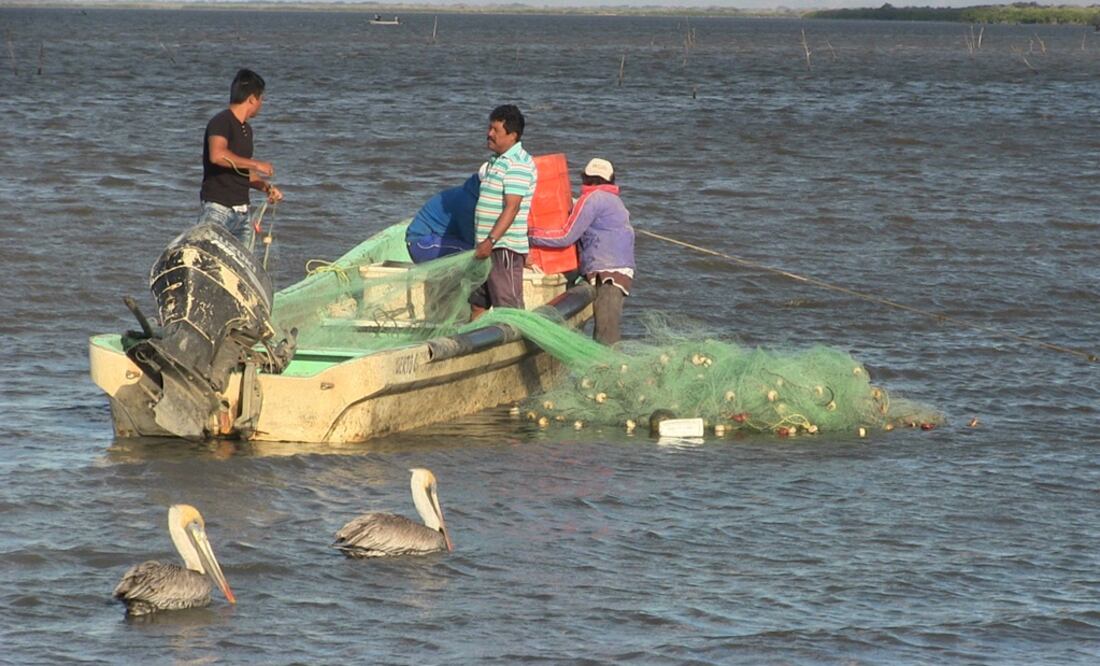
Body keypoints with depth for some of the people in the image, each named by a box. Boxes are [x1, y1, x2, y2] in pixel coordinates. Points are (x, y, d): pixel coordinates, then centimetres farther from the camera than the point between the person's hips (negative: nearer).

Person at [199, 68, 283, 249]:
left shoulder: (246, 129, 18)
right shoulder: (221, 122, -10)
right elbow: (217, 155, -29)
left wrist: (265, 187, 12)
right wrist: (256, 165, -20)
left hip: (242, 212, 9)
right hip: (218, 209, -9)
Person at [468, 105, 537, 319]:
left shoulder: (518, 164, -14)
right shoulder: (496, 161, 17)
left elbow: (511, 208, -21)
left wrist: (491, 240, -27)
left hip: (505, 246, -10)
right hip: (487, 245, 10)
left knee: (508, 307, -8)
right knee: (477, 303, 14)